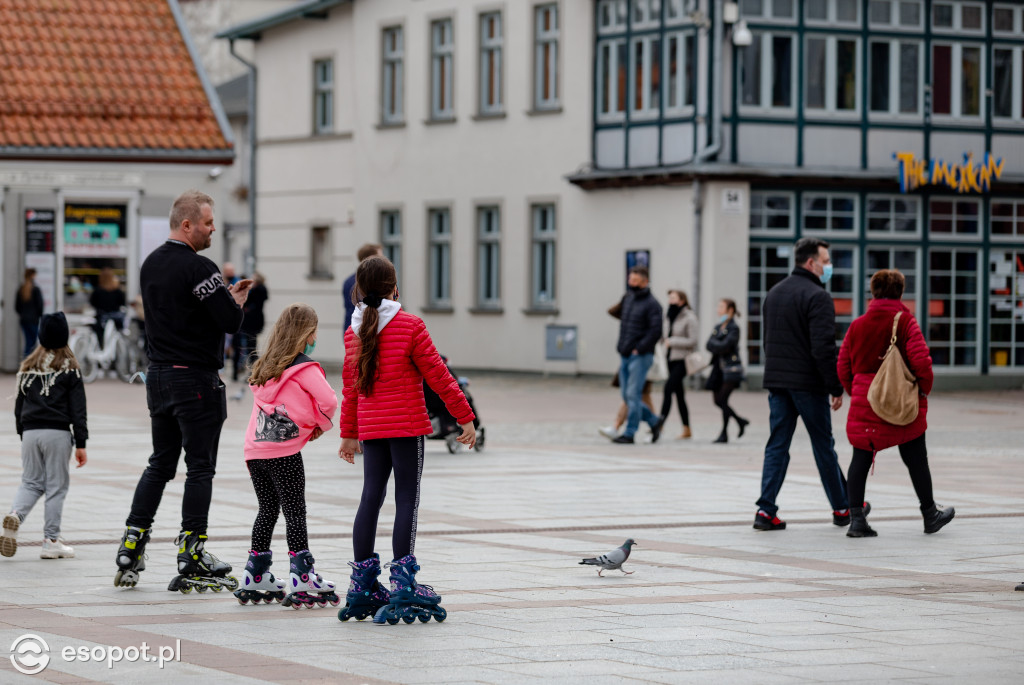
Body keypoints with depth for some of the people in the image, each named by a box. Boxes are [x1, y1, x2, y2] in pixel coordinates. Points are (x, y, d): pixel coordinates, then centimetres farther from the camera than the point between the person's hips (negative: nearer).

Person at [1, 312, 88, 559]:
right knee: (56, 486, 2)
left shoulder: (28, 367, 10)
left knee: (31, 482, 12)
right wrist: (81, 443, -2)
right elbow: (77, 409, -4)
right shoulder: (69, 368, -2)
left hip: (30, 433, 4)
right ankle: (51, 541, 3)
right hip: (57, 433, -4)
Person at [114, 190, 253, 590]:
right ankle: (191, 560, -1)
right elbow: (230, 322, -19)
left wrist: (225, 296, 15)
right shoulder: (198, 268, -16)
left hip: (158, 377, 8)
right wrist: (237, 301, 3)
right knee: (200, 467, -1)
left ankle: (131, 546, 10)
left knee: (160, 464, 15)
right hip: (196, 379, -8)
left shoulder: (151, 264, 11)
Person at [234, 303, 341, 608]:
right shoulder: (304, 368, -6)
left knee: (267, 510, 16)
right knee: (295, 512, -4)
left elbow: (258, 396, 16)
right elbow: (329, 401, -15)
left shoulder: (265, 366, 15)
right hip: (284, 451, -7)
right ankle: (302, 578, -9)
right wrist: (322, 425, 6)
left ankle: (255, 577, 18)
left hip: (255, 450, 7)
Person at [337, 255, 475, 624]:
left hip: (370, 428, 5)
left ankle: (362, 587, 11)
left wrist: (349, 434, 22)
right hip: (406, 426, -5)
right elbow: (438, 376, -7)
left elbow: (350, 386, 13)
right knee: (407, 500, -3)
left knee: (371, 498, 9)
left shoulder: (354, 332, 7)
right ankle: (403, 588, -7)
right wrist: (465, 417, 1)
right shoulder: (410, 326, -9)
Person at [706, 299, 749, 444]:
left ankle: (724, 433, -3)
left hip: (731, 368, -8)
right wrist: (719, 347, -13)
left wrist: (715, 344, -4)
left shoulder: (733, 328, -8)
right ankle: (740, 421, 26)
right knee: (718, 401, 7)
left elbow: (725, 346, -19)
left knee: (723, 399, -10)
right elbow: (709, 345, 4)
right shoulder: (717, 327, 14)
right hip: (719, 367, 8)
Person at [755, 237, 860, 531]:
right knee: (823, 446, 5)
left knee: (777, 445, 6)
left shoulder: (774, 293, 14)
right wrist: (836, 387, -14)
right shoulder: (817, 297, -13)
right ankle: (842, 508, 17)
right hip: (808, 383, -6)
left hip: (776, 382, 6)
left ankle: (766, 511, -3)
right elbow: (823, 348, -19)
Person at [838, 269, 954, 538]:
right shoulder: (905, 321, -8)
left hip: (864, 403, 2)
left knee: (861, 458, 3)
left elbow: (843, 366, 6)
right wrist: (924, 388, 1)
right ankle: (930, 515, 24)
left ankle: (856, 518, -7)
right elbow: (921, 360, -16)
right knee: (916, 459, 11)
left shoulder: (857, 325, 3)